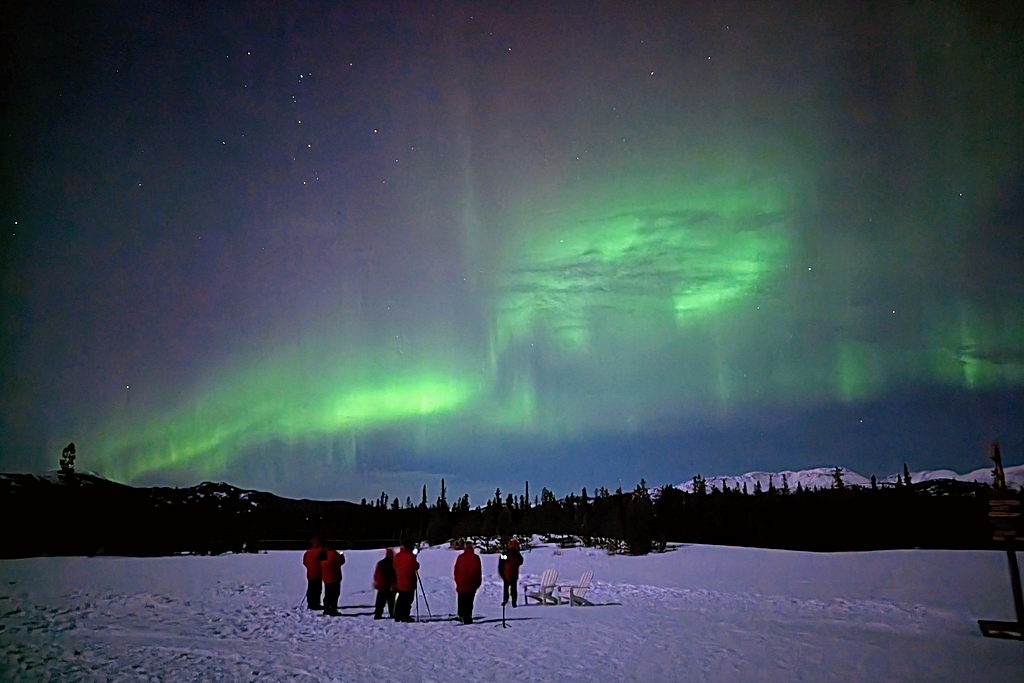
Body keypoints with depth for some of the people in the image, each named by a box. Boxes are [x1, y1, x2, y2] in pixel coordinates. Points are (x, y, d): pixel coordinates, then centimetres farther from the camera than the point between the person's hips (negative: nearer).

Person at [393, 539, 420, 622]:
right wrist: (417, 562, 7)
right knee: (408, 600, -1)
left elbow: (395, 568, 11)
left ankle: (397, 616, 19)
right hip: (409, 582, -7)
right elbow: (416, 567, -10)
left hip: (399, 582, 7)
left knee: (400, 599, 15)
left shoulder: (397, 556, 5)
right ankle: (405, 616, -2)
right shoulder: (411, 556, -16)